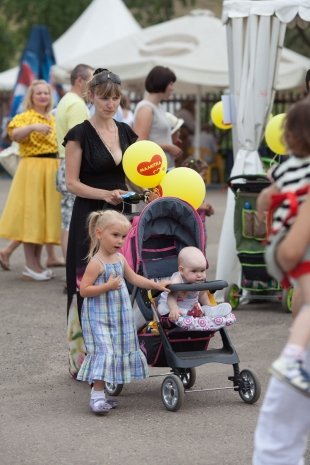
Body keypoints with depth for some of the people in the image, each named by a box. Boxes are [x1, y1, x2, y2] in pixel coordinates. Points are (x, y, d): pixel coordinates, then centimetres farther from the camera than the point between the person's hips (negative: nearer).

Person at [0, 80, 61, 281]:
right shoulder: (25, 117, -4)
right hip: (32, 169, -7)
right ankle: (30, 266, -3)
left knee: (44, 215, 8)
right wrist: (33, 127, -36)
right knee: (31, 214, -6)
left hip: (52, 170, 7)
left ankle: (37, 263, 15)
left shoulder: (53, 120, 17)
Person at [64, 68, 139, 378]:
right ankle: (83, 358, 1)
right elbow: (72, 183, -8)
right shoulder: (80, 135, -5)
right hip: (89, 218, -5)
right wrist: (105, 194, -21)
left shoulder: (125, 132, 12)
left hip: (120, 214, 5)